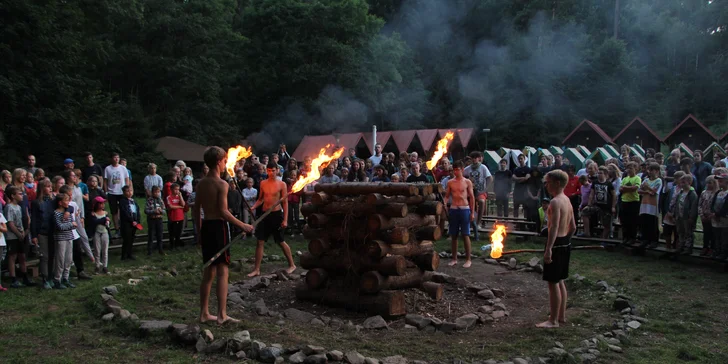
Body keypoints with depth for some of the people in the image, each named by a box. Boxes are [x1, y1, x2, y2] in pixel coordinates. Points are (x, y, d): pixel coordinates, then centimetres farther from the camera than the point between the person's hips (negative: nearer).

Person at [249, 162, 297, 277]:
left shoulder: (281, 184, -6)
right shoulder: (263, 183, 6)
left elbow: (285, 202, -6)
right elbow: (260, 199, 15)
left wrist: (285, 219, -11)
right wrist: (253, 207, -4)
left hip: (276, 214, -4)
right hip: (265, 214, 4)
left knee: (281, 242, 5)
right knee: (260, 242, 0)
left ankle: (292, 265, 22)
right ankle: (257, 269, 6)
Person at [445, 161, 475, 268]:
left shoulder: (467, 182, 1)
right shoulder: (450, 182, 7)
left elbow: (472, 197, 2)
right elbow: (447, 196, 9)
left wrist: (472, 212, -2)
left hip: (464, 209, -3)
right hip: (453, 209, 3)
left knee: (465, 235, -2)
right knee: (453, 235, 7)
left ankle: (468, 259, 5)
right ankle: (454, 258, 17)